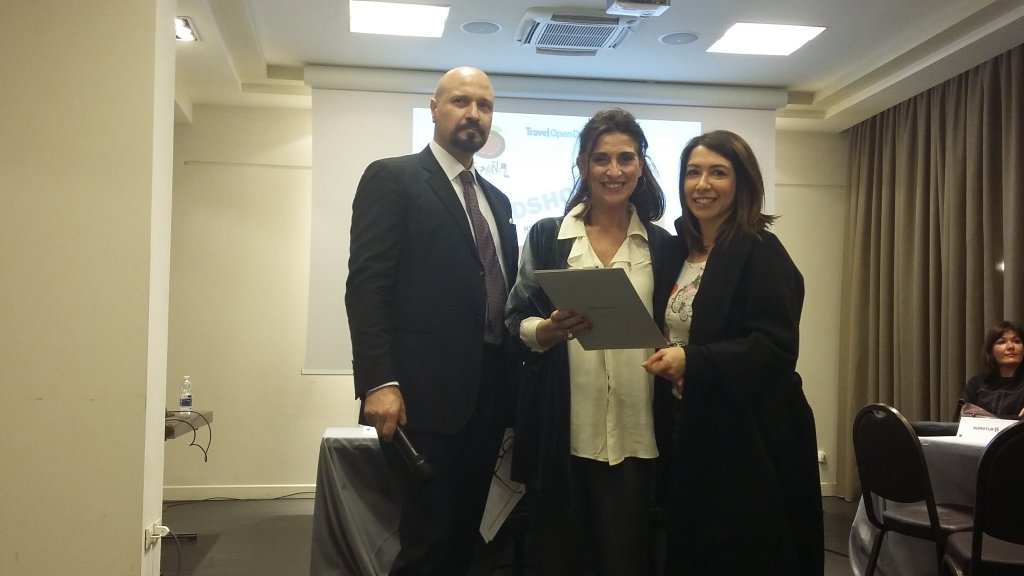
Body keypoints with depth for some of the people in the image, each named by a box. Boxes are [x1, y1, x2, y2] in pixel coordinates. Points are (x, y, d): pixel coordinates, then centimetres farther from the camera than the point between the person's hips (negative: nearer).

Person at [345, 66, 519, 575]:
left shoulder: (497, 201, 20)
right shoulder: (392, 178, -2)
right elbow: (366, 285, -11)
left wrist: (513, 383, 12)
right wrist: (379, 383, -21)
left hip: (488, 395, 7)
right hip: (426, 395, -7)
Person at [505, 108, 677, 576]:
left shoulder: (663, 246, 9)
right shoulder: (547, 236, 5)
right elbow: (515, 321, 2)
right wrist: (550, 329, -18)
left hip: (635, 433, 1)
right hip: (560, 431, 0)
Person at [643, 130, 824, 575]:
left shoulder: (760, 252, -11)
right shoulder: (679, 250, 11)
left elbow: (776, 348, -20)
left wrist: (692, 361, -27)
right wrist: (664, 358, 2)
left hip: (751, 437, -7)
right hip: (691, 429, 7)